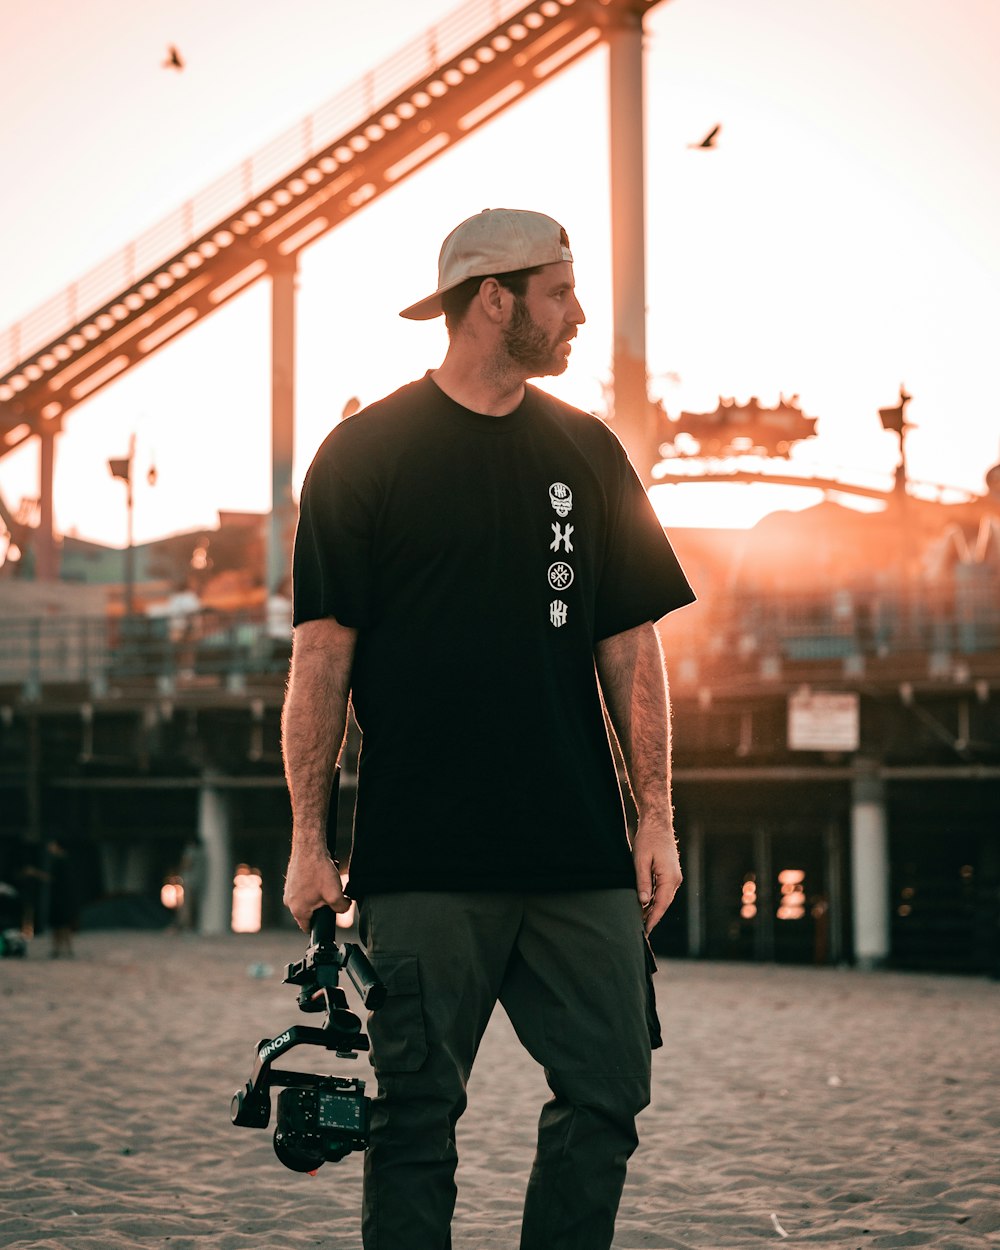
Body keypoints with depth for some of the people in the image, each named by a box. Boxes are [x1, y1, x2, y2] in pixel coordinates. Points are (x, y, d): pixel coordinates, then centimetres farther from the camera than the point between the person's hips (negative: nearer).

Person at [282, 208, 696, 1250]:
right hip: (423, 857, -4)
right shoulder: (365, 454, 1)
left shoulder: (588, 454, 13)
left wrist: (654, 818, 6)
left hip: (582, 855, 4)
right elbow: (322, 656, -1)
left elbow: (631, 646, 13)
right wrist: (309, 840, -7)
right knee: (417, 1114, 0)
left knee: (607, 1094, 1)